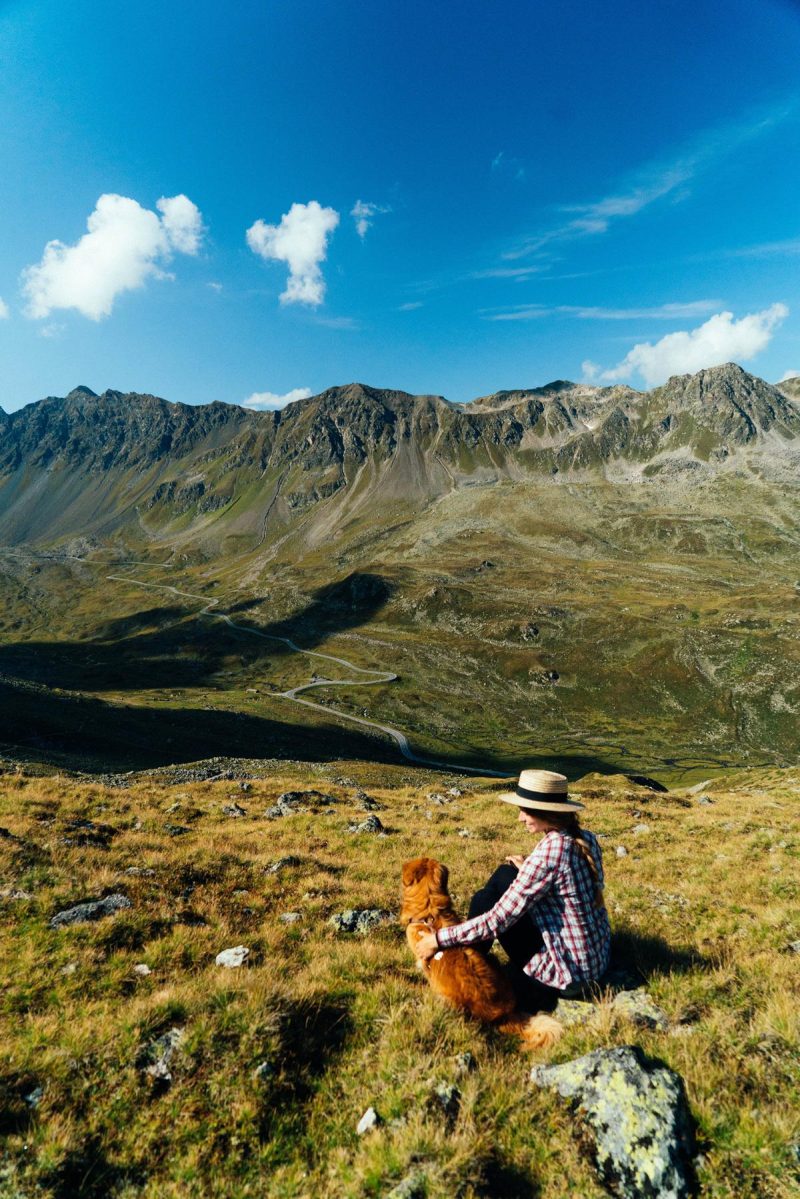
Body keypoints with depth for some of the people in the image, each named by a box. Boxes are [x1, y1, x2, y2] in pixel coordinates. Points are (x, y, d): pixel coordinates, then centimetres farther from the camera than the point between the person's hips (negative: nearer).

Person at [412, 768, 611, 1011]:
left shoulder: (548, 853, -27)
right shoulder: (587, 839, -3)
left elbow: (497, 920, -24)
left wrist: (440, 939, -14)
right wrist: (529, 871, 8)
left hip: (570, 973, -8)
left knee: (485, 900, 0)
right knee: (505, 875, 10)